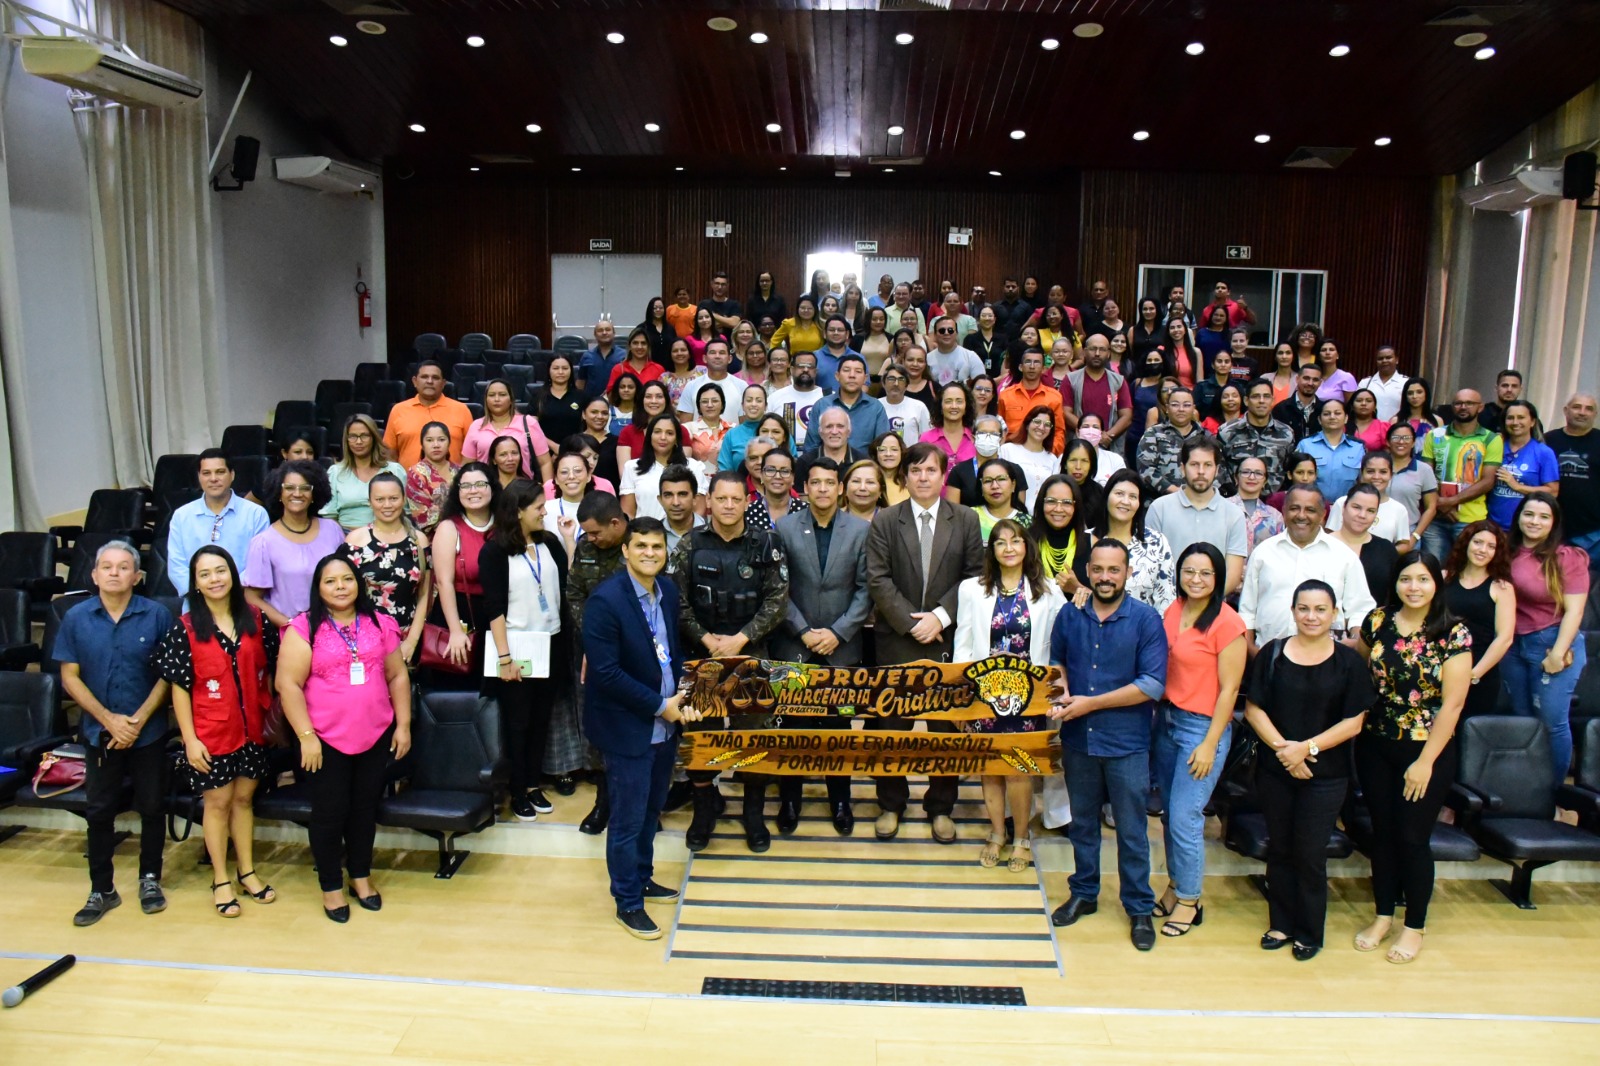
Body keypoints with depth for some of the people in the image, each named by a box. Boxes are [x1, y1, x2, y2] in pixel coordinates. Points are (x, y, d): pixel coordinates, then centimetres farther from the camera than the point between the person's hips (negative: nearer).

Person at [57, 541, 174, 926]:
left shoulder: (157, 615, -8)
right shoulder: (75, 618, -3)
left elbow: (168, 674, -6)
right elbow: (69, 677, -2)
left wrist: (138, 720, -13)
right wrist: (109, 719, -11)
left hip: (148, 732, -1)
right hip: (99, 732, 1)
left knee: (151, 807, 9)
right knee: (99, 811, 9)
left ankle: (150, 878, 25)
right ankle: (101, 889, 21)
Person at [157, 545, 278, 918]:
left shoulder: (255, 620, -2)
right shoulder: (185, 629, -9)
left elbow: (268, 672, 5)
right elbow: (179, 687, -8)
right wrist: (189, 739, -11)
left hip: (250, 729, 3)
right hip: (210, 732, -2)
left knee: (244, 798, 15)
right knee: (218, 802, 9)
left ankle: (247, 871, 29)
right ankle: (220, 880, 24)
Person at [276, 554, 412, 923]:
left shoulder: (379, 623, 4)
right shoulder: (305, 628, -8)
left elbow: (398, 676, 8)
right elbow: (288, 684, -11)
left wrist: (403, 725, 4)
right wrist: (306, 735, -14)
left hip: (376, 736, 3)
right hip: (327, 739, -3)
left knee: (365, 808, 15)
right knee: (330, 813, 7)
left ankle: (361, 876, 32)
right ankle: (331, 886, 24)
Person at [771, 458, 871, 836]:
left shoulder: (861, 530, -1)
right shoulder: (785, 528, -1)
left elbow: (865, 590, -2)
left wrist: (838, 632, -10)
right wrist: (804, 632, -9)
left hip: (841, 646, 0)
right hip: (794, 646, 0)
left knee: (838, 723, 9)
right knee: (794, 724, 7)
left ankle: (840, 800, 25)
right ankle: (789, 799, 22)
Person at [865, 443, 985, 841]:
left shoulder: (966, 520, 5)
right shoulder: (885, 521, 2)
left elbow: (975, 577, 1)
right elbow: (878, 580, -4)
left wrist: (940, 617, -10)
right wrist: (911, 622, -11)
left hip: (948, 638, 1)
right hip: (896, 640, 0)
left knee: (946, 724, 7)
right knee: (892, 724, 6)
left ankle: (941, 807, 21)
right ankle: (891, 805, 21)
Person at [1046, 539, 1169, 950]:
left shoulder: (1146, 619, -11)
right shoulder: (1069, 615, 0)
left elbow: (1153, 684, -16)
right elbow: (1056, 661, 16)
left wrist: (1091, 703, -17)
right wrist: (1061, 693, -6)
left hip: (1126, 743, -3)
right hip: (1078, 739, 3)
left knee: (1131, 830, 7)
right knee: (1082, 822, 18)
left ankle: (1139, 908, 24)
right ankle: (1083, 894, 35)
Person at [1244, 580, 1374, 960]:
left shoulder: (1348, 662, -4)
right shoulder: (1272, 654, -1)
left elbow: (1353, 722, -6)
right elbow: (1253, 708, -3)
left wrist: (1307, 748, -16)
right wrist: (1282, 748, -15)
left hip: (1325, 775, -2)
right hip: (1274, 770, 2)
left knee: (1310, 855, 4)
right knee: (1279, 849, 12)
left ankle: (1309, 933, 21)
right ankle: (1281, 924, 27)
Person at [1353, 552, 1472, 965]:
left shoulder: (1454, 634, -11)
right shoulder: (1377, 622, -2)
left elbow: (1452, 703, -12)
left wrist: (1425, 762, -13)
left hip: (1427, 750, -3)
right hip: (1376, 747, 3)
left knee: (1412, 837, 5)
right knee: (1382, 831, 12)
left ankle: (1415, 926, 24)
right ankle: (1383, 916, 29)